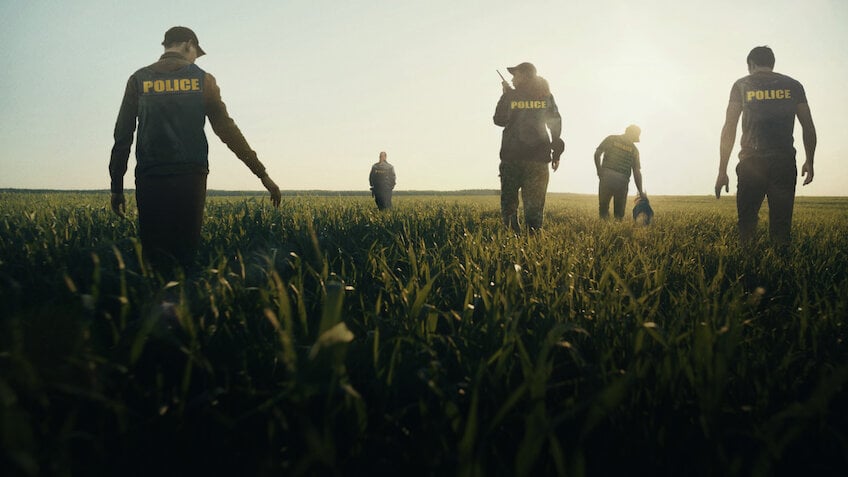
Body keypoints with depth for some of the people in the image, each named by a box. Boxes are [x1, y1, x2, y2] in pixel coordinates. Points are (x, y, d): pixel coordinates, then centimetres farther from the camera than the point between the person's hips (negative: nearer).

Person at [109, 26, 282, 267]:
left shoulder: (139, 80, 10)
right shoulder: (203, 79, 7)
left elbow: (122, 136, 6)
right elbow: (227, 130, 3)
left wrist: (117, 187, 11)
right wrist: (263, 174, 5)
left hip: (150, 179, 1)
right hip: (190, 180, -1)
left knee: (154, 256, 3)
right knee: (186, 253, 4)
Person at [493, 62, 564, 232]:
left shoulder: (510, 95, -1)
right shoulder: (546, 96, 4)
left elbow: (499, 120, 11)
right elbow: (556, 124, 4)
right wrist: (556, 153, 9)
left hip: (512, 156, -1)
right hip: (538, 157, 1)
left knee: (509, 200, 8)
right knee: (535, 203, 6)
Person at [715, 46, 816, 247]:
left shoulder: (741, 85, 8)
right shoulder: (793, 86, 13)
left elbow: (729, 129, 1)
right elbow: (808, 127, 13)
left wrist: (722, 171, 2)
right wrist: (809, 162, 25)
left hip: (751, 162, -1)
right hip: (784, 163, 1)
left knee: (746, 225, 3)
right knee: (781, 228, 3)